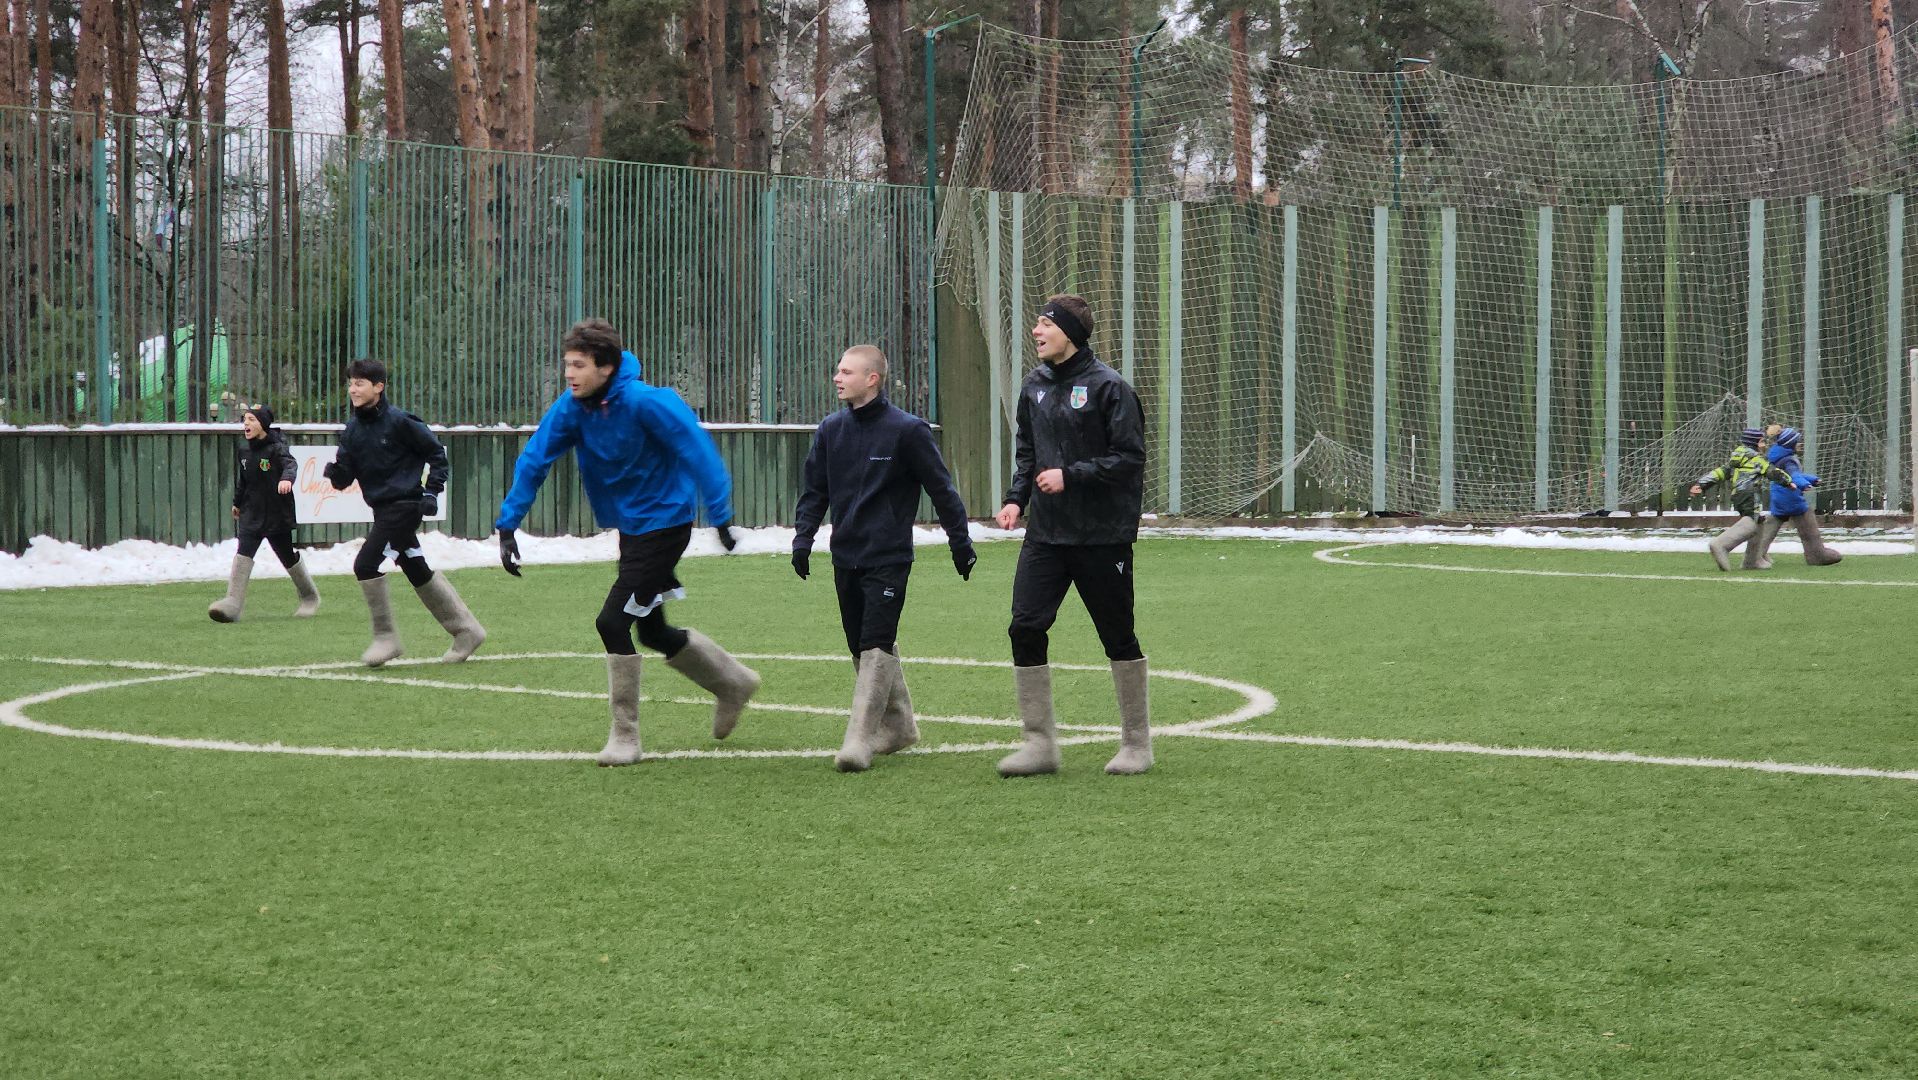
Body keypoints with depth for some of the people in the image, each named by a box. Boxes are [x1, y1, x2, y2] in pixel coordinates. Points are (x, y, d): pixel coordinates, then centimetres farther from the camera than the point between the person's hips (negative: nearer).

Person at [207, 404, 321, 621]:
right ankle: (233, 603, -20)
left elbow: (290, 464, -34)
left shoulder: (276, 447, -13)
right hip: (251, 512, 4)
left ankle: (310, 597, 32)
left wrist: (286, 478, -56)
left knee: (289, 557, 9)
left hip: (277, 513, -4)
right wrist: (237, 502, 30)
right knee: (243, 554, -13)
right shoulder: (244, 448, 5)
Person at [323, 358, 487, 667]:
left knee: (366, 563, -16)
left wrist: (432, 491, -10)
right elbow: (345, 479, 6)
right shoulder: (352, 429, 6)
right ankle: (466, 629, 24)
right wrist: (335, 473, -16)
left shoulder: (399, 421, -13)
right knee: (417, 571, 13)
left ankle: (386, 637, -6)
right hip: (382, 509, 8)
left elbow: (436, 453, -4)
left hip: (406, 505, -8)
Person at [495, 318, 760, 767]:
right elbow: (533, 461, -1)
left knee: (613, 621, -14)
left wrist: (720, 517, -26)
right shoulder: (571, 408, -5)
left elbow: (698, 452, -23)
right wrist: (507, 524, -6)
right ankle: (734, 684, 39)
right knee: (653, 632, 16)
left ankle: (624, 736, -1)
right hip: (630, 526, 8)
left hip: (664, 523, -8)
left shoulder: (646, 402, -24)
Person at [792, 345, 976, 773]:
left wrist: (961, 544, 1)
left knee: (876, 646, -12)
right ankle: (899, 725, 26)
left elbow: (942, 490, -1)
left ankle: (860, 739, -14)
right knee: (862, 646, 11)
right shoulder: (831, 430, 8)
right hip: (846, 557, 6)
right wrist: (803, 538, 3)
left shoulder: (907, 430, -7)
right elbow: (815, 491, 15)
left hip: (888, 560, -6)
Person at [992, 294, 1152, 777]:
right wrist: (1016, 499, 5)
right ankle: (1040, 742, 4)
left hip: (1102, 534, -6)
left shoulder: (1108, 386, -10)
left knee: (1118, 636, 4)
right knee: (1025, 628, -5)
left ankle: (1137, 742, 18)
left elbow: (1130, 458, -12)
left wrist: (1071, 476, -18)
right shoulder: (1035, 386, 10)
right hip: (1046, 533, 6)